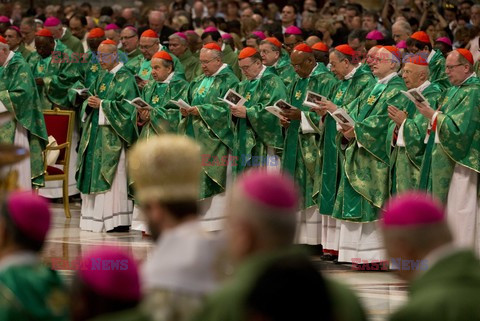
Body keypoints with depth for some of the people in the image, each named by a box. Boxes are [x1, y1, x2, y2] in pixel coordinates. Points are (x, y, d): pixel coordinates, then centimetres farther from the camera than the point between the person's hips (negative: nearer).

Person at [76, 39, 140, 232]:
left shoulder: (125, 78, -7)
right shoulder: (102, 78, 17)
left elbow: (127, 106, -16)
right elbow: (91, 96, 20)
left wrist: (102, 104, -15)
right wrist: (90, 103, -3)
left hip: (112, 136, -8)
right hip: (96, 133, 8)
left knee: (112, 177, -10)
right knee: (95, 174, 6)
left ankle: (118, 220, -9)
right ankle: (95, 217, 9)